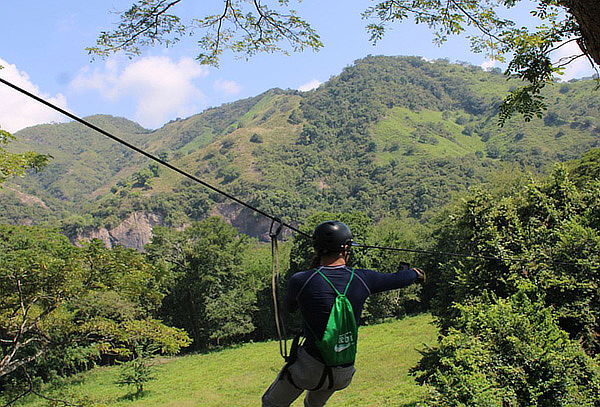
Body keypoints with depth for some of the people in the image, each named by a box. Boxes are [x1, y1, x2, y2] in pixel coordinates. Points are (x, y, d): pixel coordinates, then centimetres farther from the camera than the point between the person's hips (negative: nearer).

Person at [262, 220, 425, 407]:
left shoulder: (300, 281, -15)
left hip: (309, 367, -4)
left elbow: (290, 307, 8)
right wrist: (415, 272, 33)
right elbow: (398, 279, 11)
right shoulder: (362, 279, -9)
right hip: (344, 374, 4)